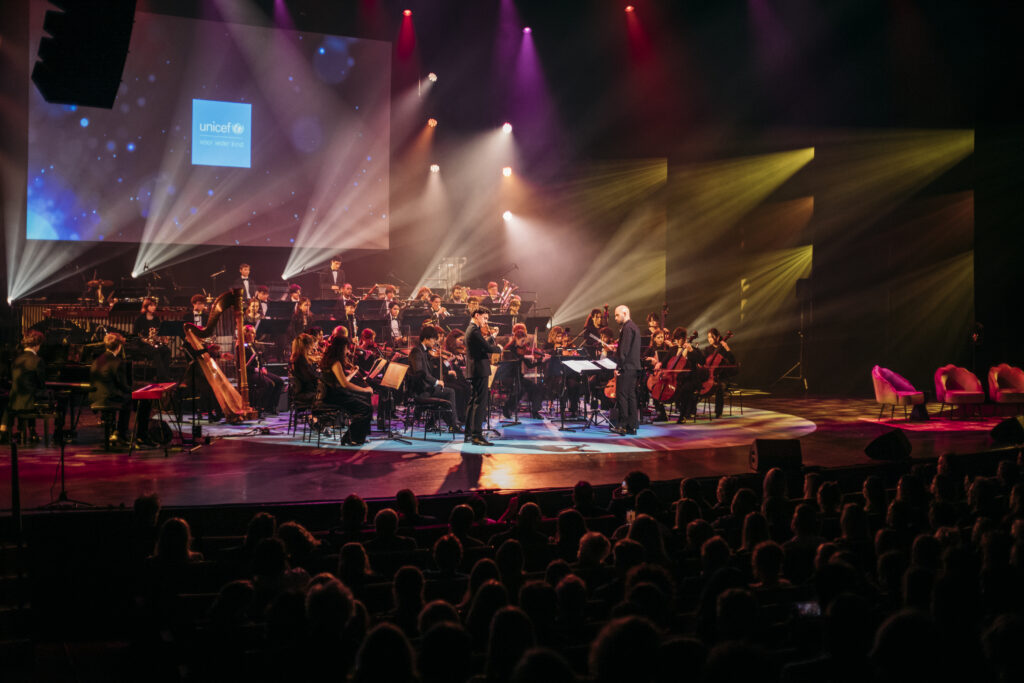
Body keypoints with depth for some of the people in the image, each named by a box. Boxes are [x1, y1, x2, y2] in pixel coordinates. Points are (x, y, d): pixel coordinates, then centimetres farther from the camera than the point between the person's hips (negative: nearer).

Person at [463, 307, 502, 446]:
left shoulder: (471, 329, 18)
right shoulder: (474, 331, -15)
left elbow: (484, 344, 20)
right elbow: (488, 348, -19)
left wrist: (492, 336, 11)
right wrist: (499, 348, -1)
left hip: (473, 371, 11)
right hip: (480, 370, -11)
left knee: (473, 401, 15)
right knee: (480, 402, -12)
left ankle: (468, 433, 21)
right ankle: (477, 435, -16)